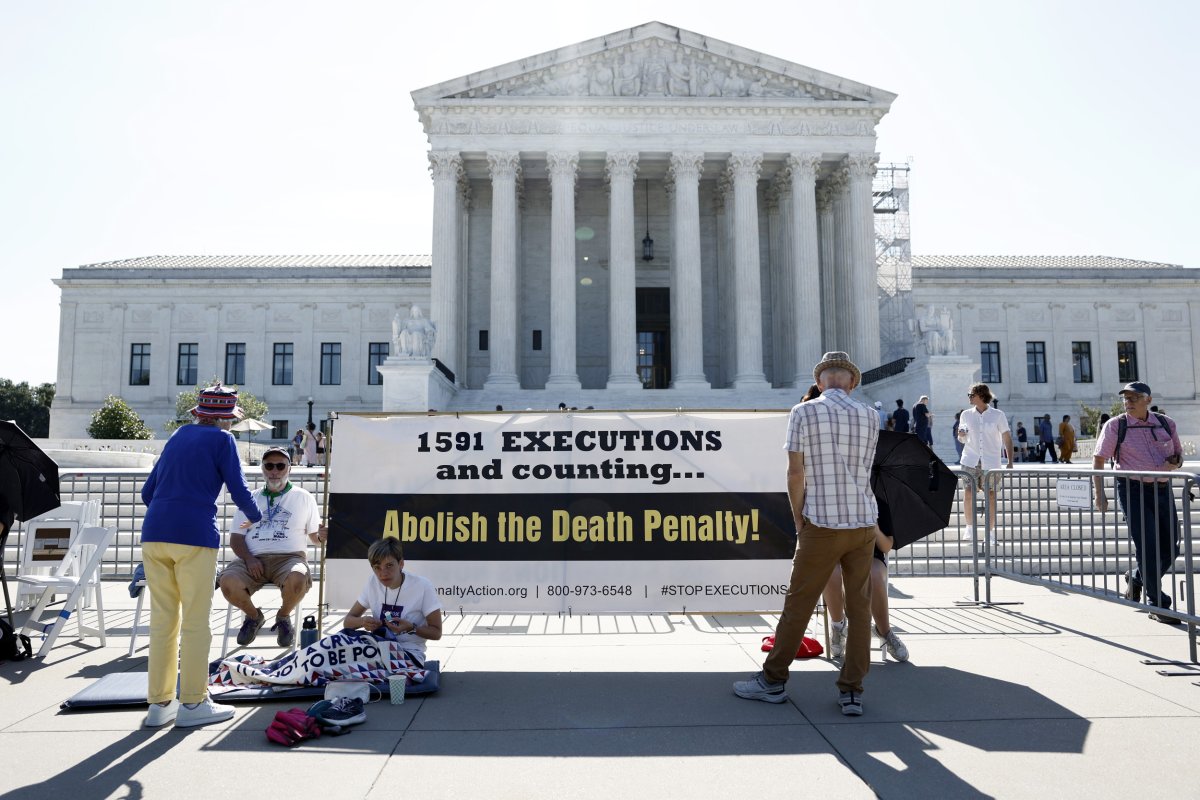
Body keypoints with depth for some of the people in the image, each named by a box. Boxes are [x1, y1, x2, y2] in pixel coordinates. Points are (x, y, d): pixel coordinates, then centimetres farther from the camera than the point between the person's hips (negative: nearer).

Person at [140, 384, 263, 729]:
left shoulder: (178, 436, 19)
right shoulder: (222, 439, 3)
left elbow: (147, 492, 21)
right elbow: (239, 491, -1)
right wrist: (255, 517, 18)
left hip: (154, 533, 6)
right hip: (195, 535, -6)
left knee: (162, 619, 10)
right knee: (195, 621, 1)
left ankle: (159, 703, 16)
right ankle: (193, 703, 6)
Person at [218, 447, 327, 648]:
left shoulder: (303, 497, 14)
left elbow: (314, 537, 13)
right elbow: (235, 538, 14)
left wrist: (322, 536, -13)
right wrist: (248, 559, -7)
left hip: (289, 557, -2)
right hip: (253, 558, 2)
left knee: (298, 579, -37)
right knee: (227, 581, -30)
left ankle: (283, 616, 0)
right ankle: (254, 616, 5)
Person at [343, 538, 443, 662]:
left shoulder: (422, 586, -13)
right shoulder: (373, 583, 3)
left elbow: (436, 633, -6)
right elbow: (348, 621, 8)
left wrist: (411, 628, -25)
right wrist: (362, 621, -15)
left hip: (410, 652, -4)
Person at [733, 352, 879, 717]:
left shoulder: (803, 412, -5)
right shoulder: (869, 416, 5)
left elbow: (795, 474, -7)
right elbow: (861, 470, 15)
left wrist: (799, 521, 3)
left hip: (823, 526, -3)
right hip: (864, 523, 4)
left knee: (798, 604, 5)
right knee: (859, 607, 9)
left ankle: (773, 680, 16)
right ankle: (852, 691, 12)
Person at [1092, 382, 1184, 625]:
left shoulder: (1166, 424, 8)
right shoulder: (1115, 425, -3)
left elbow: (1178, 454, 21)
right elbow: (1098, 460, -2)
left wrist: (1175, 463, -5)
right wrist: (1100, 494, -10)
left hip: (1162, 489, 5)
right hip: (1133, 490, -5)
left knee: (1170, 546, 8)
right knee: (1148, 546, -8)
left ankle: (1136, 578, 35)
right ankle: (1157, 605, 1)